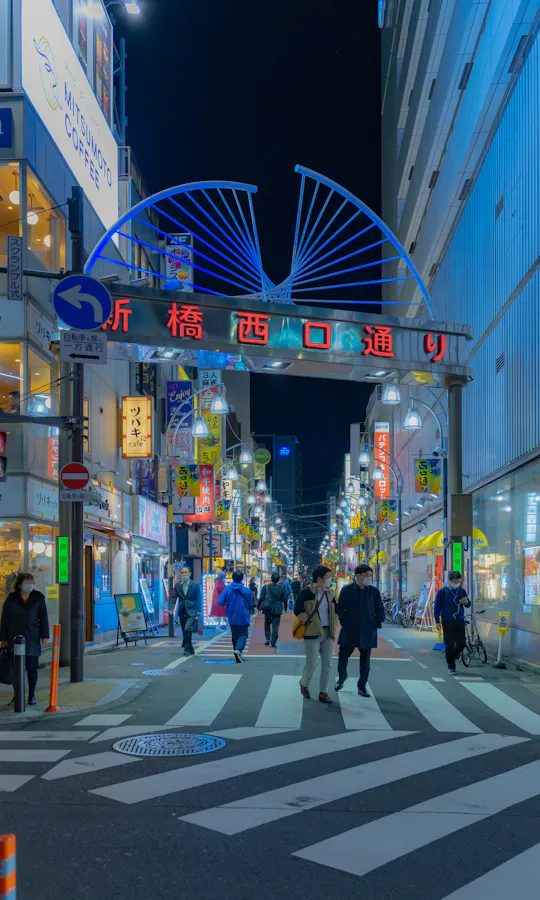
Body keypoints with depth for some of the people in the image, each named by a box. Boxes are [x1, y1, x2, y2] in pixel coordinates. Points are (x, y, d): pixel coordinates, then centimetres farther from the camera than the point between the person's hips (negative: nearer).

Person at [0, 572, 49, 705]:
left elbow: (43, 617, 4)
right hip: (15, 638, 0)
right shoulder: (11, 599, 1)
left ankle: (32, 695, 12)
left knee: (32, 667, 0)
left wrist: (44, 635, -3)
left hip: (32, 639, 0)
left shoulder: (38, 598, 2)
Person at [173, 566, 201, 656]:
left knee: (187, 629, -22)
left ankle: (187, 648, -16)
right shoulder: (177, 585, 7)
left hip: (191, 612, -4)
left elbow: (198, 599, -2)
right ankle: (190, 650, 22)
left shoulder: (195, 585, -1)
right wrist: (172, 609, -10)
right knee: (185, 631, 9)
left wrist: (198, 611, -8)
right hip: (182, 612, 4)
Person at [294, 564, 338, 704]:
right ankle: (304, 685, 25)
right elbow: (298, 610, -10)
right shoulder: (306, 592, -9)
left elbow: (335, 610, 22)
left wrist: (334, 625, 11)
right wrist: (308, 622, -14)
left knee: (327, 665, 5)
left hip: (327, 634, 6)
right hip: (312, 634, -6)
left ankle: (323, 692, 13)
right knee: (311, 664, -3)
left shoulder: (329, 593, 10)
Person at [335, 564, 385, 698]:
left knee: (365, 660, 4)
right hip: (349, 630, 0)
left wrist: (377, 624, 0)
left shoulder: (374, 591, 1)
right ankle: (342, 677, 33)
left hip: (367, 631, 0)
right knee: (343, 656, 6)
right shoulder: (346, 590, -1)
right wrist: (344, 622, -1)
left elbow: (380, 610, 8)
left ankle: (362, 686, 15)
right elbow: (340, 608, 6)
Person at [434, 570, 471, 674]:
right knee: (449, 645, -3)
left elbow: (468, 605, 16)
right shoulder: (442, 592, -2)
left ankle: (454, 655, 33)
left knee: (461, 643, 1)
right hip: (448, 623, -3)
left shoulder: (462, 591, 9)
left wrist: (466, 602, -9)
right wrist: (437, 622, -6)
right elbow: (437, 607, 0)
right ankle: (451, 666, 8)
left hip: (460, 622, 3)